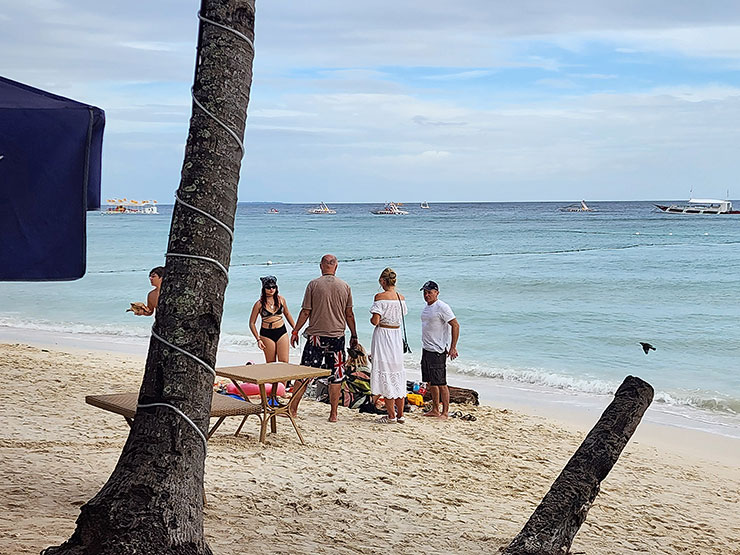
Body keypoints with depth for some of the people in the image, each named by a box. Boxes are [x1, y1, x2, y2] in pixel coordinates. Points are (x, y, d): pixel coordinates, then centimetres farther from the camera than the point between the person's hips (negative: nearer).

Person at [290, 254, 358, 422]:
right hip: (337, 336, 1)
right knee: (336, 376, 6)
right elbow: (349, 314, 6)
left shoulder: (313, 285, -4)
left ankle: (293, 409, 8)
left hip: (316, 336, -1)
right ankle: (333, 414, 7)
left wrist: (295, 331, 6)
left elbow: (306, 311, -4)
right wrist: (354, 335, 15)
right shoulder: (345, 287, 2)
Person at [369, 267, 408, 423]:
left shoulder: (380, 297, -14)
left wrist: (371, 319, 2)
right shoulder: (401, 298, 5)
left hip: (383, 334, -6)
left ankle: (391, 415, 2)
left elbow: (375, 321, -18)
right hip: (397, 335, 6)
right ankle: (400, 415, 16)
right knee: (398, 374, 13)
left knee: (386, 375, 0)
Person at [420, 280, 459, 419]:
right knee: (431, 382, 13)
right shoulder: (427, 307, 14)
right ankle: (435, 410, 21)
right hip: (426, 350, 9)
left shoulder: (442, 307, -14)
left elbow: (455, 325, -17)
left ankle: (445, 412, -2)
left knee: (440, 383, -7)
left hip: (438, 350, -9)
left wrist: (453, 347, -19)